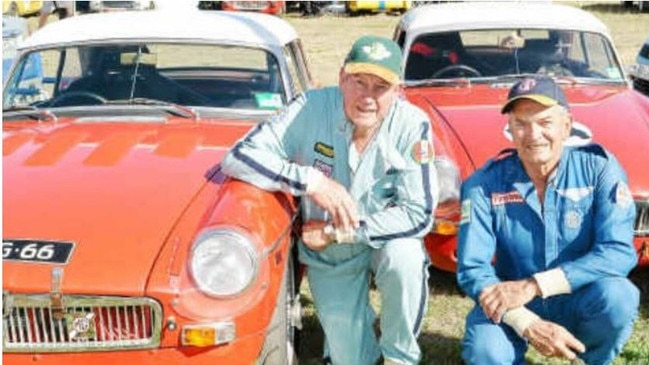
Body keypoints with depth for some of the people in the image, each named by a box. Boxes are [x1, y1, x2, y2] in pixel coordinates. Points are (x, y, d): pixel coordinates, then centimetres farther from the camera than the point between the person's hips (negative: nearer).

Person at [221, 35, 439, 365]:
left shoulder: (413, 126, -20)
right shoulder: (311, 108, -20)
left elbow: (419, 214, -22)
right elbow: (239, 157, -24)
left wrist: (337, 232, -25)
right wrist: (311, 181, -35)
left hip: (386, 239, 0)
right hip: (329, 255, 0)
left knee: (405, 260, -34)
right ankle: (344, 321, 34)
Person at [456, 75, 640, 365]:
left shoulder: (599, 167, -13)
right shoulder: (485, 183, -12)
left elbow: (619, 252, -22)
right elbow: (472, 268, -15)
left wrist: (533, 285, -30)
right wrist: (528, 325, -29)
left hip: (578, 302, 1)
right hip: (513, 306, -1)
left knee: (617, 296, -31)